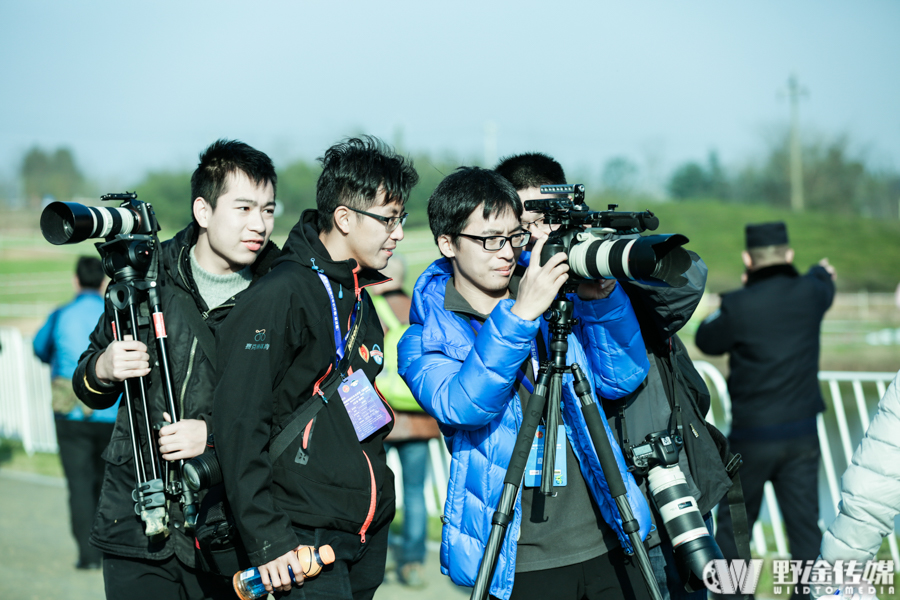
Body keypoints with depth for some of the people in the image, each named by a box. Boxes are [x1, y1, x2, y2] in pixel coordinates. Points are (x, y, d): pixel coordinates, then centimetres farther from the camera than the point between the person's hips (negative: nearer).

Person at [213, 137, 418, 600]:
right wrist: (266, 539, -19)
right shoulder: (281, 294, -13)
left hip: (369, 535, 8)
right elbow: (239, 425, -17)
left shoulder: (358, 296, 15)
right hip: (306, 540, -8)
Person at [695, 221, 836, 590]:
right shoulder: (809, 294, -2)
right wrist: (822, 271, 47)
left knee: (734, 523, 13)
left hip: (752, 435, -3)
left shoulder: (739, 305, -15)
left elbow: (707, 340, 3)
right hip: (802, 433, 3)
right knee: (805, 525, 4)